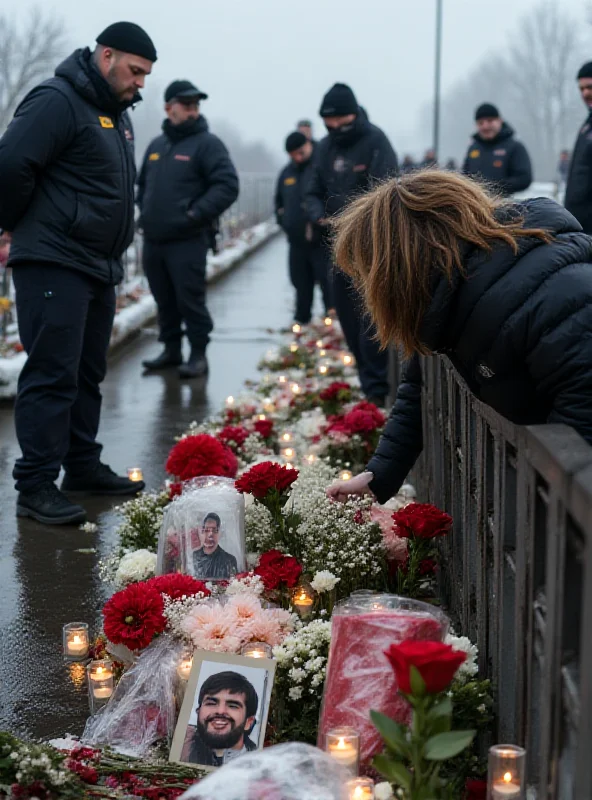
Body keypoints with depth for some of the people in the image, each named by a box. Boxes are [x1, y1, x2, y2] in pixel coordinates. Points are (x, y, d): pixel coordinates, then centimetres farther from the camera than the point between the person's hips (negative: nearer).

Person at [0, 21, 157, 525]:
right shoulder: (58, 102, -13)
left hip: (100, 267, 9)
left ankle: (84, 467, 25)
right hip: (54, 265, -9)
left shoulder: (115, 112, 17)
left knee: (88, 372, 15)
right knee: (52, 374, -9)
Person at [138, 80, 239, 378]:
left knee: (190, 300, -6)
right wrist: (146, 213, 12)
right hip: (153, 240, 6)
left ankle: (198, 355, 4)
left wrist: (197, 213, -18)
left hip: (188, 241, -6)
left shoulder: (207, 143, -4)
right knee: (164, 300, 12)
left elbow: (227, 185, -12)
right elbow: (142, 184, 29)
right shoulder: (155, 145, 16)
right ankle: (171, 350, 23)